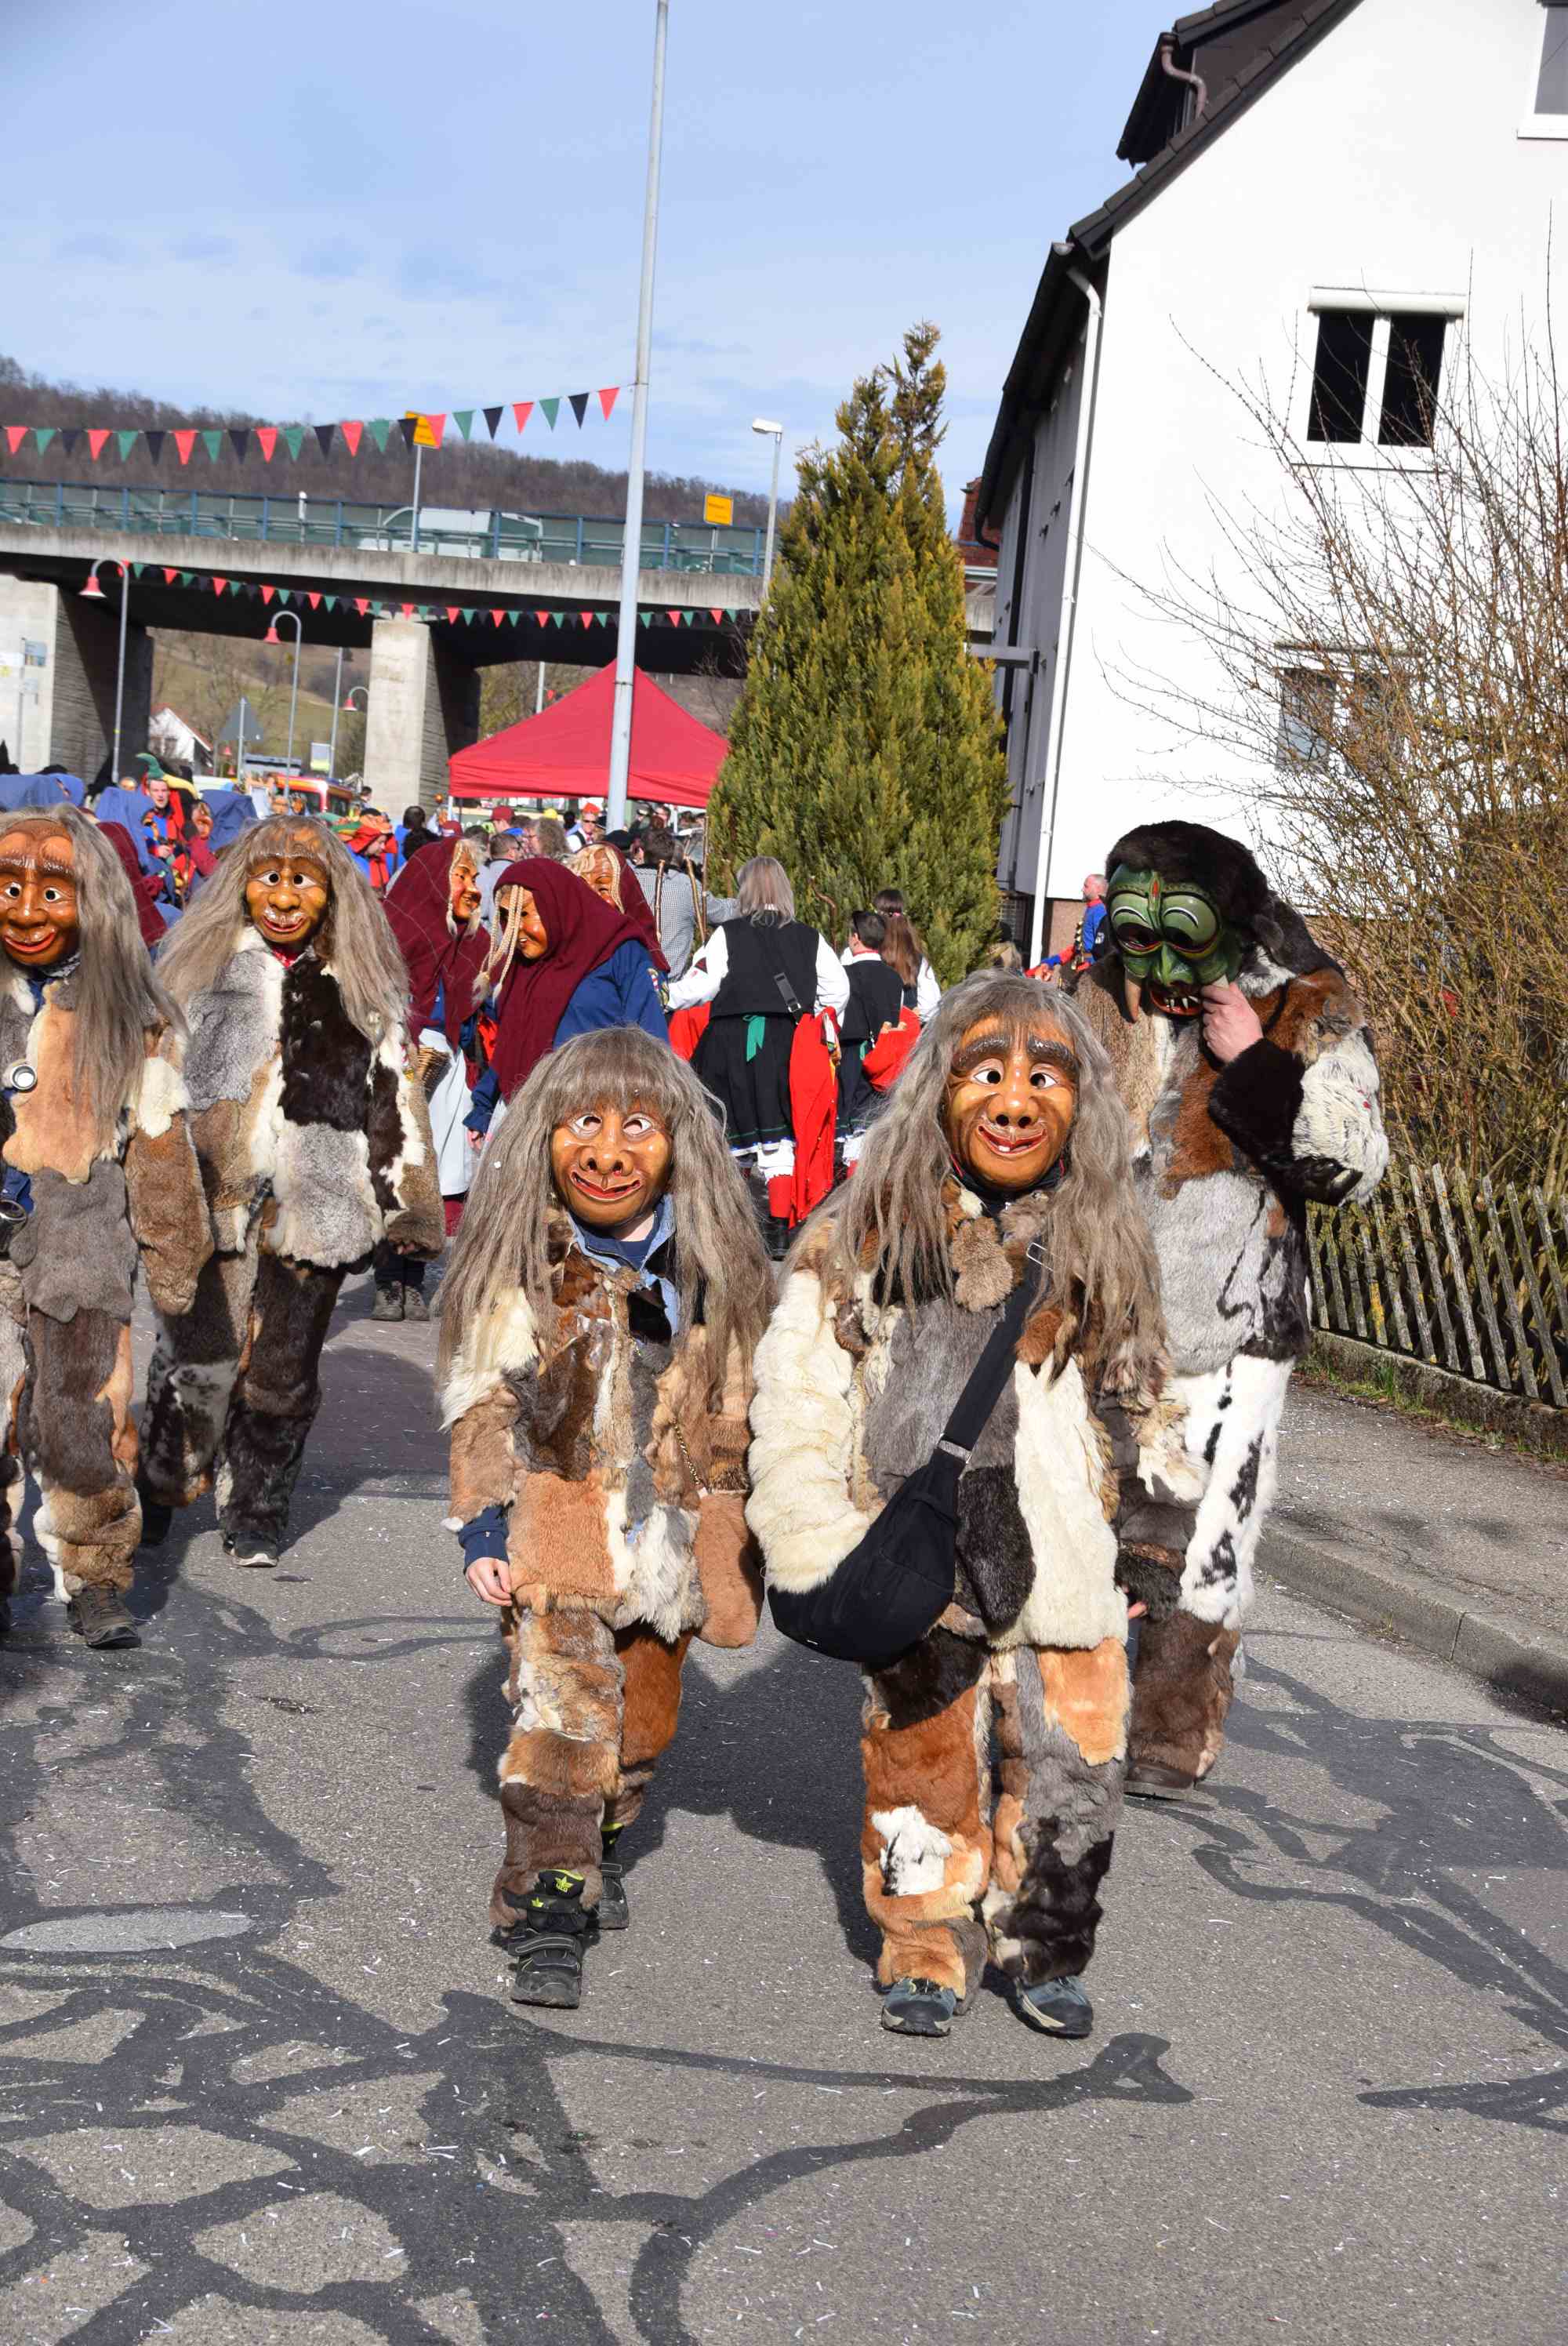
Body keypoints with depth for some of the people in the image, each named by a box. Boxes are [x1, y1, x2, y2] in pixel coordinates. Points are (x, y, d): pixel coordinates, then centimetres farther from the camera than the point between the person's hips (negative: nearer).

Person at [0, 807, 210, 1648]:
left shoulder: (129, 1017, 2)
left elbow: (160, 1142, 7)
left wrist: (173, 1261, 9)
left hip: (84, 1250, -1)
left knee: (89, 1422, 1)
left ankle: (94, 1584, 16)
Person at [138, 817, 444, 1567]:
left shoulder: (364, 985, 10)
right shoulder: (203, 966, 8)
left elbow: (393, 1097, 11)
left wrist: (400, 1208, 7)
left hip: (316, 1201, 1)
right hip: (211, 1194, -1)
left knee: (283, 1371, 4)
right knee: (201, 1358, -5)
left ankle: (256, 1517, 19)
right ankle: (160, 1487, 16)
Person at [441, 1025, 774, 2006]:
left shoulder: (715, 1264, 4)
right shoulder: (520, 1263, -6)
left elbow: (737, 1408, 13)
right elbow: (482, 1403, -5)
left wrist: (739, 1536, 15)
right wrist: (484, 1528, -12)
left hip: (670, 1540, 4)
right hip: (557, 1535, -4)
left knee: (643, 1720, 17)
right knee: (560, 1717, -15)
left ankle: (602, 1850, 42)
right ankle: (548, 1912, -9)